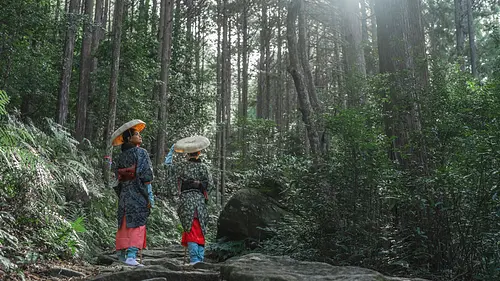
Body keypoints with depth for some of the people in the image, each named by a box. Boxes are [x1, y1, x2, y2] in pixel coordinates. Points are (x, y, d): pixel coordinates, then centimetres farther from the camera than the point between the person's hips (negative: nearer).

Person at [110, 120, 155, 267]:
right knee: (137, 223, -5)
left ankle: (121, 253, 24)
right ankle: (131, 256, -9)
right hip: (138, 192, -6)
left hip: (124, 193, 7)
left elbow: (118, 177, 11)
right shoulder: (140, 152, -8)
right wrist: (150, 196, -11)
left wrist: (121, 194, 17)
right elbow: (145, 175, -13)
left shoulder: (121, 156, 11)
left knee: (124, 223, 14)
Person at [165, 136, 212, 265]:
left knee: (191, 231, 0)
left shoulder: (181, 166, 2)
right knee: (200, 231, 11)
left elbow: (167, 162, 19)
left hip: (186, 200, -1)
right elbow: (210, 183, 2)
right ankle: (200, 258, 13)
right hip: (200, 200, 1)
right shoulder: (203, 167, 0)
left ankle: (194, 259, -7)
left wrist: (172, 149, 31)